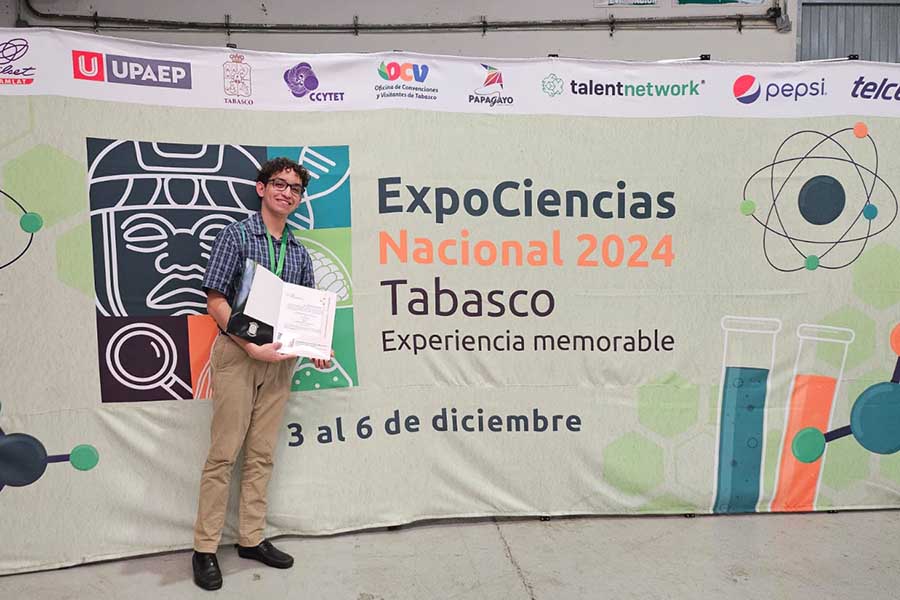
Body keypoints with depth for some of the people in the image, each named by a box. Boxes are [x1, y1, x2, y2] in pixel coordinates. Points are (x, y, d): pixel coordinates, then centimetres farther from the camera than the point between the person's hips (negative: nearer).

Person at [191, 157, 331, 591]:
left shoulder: (299, 253, 13)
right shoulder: (236, 236, -4)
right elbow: (216, 301, -10)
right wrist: (253, 347, -18)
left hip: (279, 359, 5)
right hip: (237, 354, -5)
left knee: (262, 455, 11)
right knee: (224, 454, -1)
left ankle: (251, 538, 23)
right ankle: (205, 549, 11)